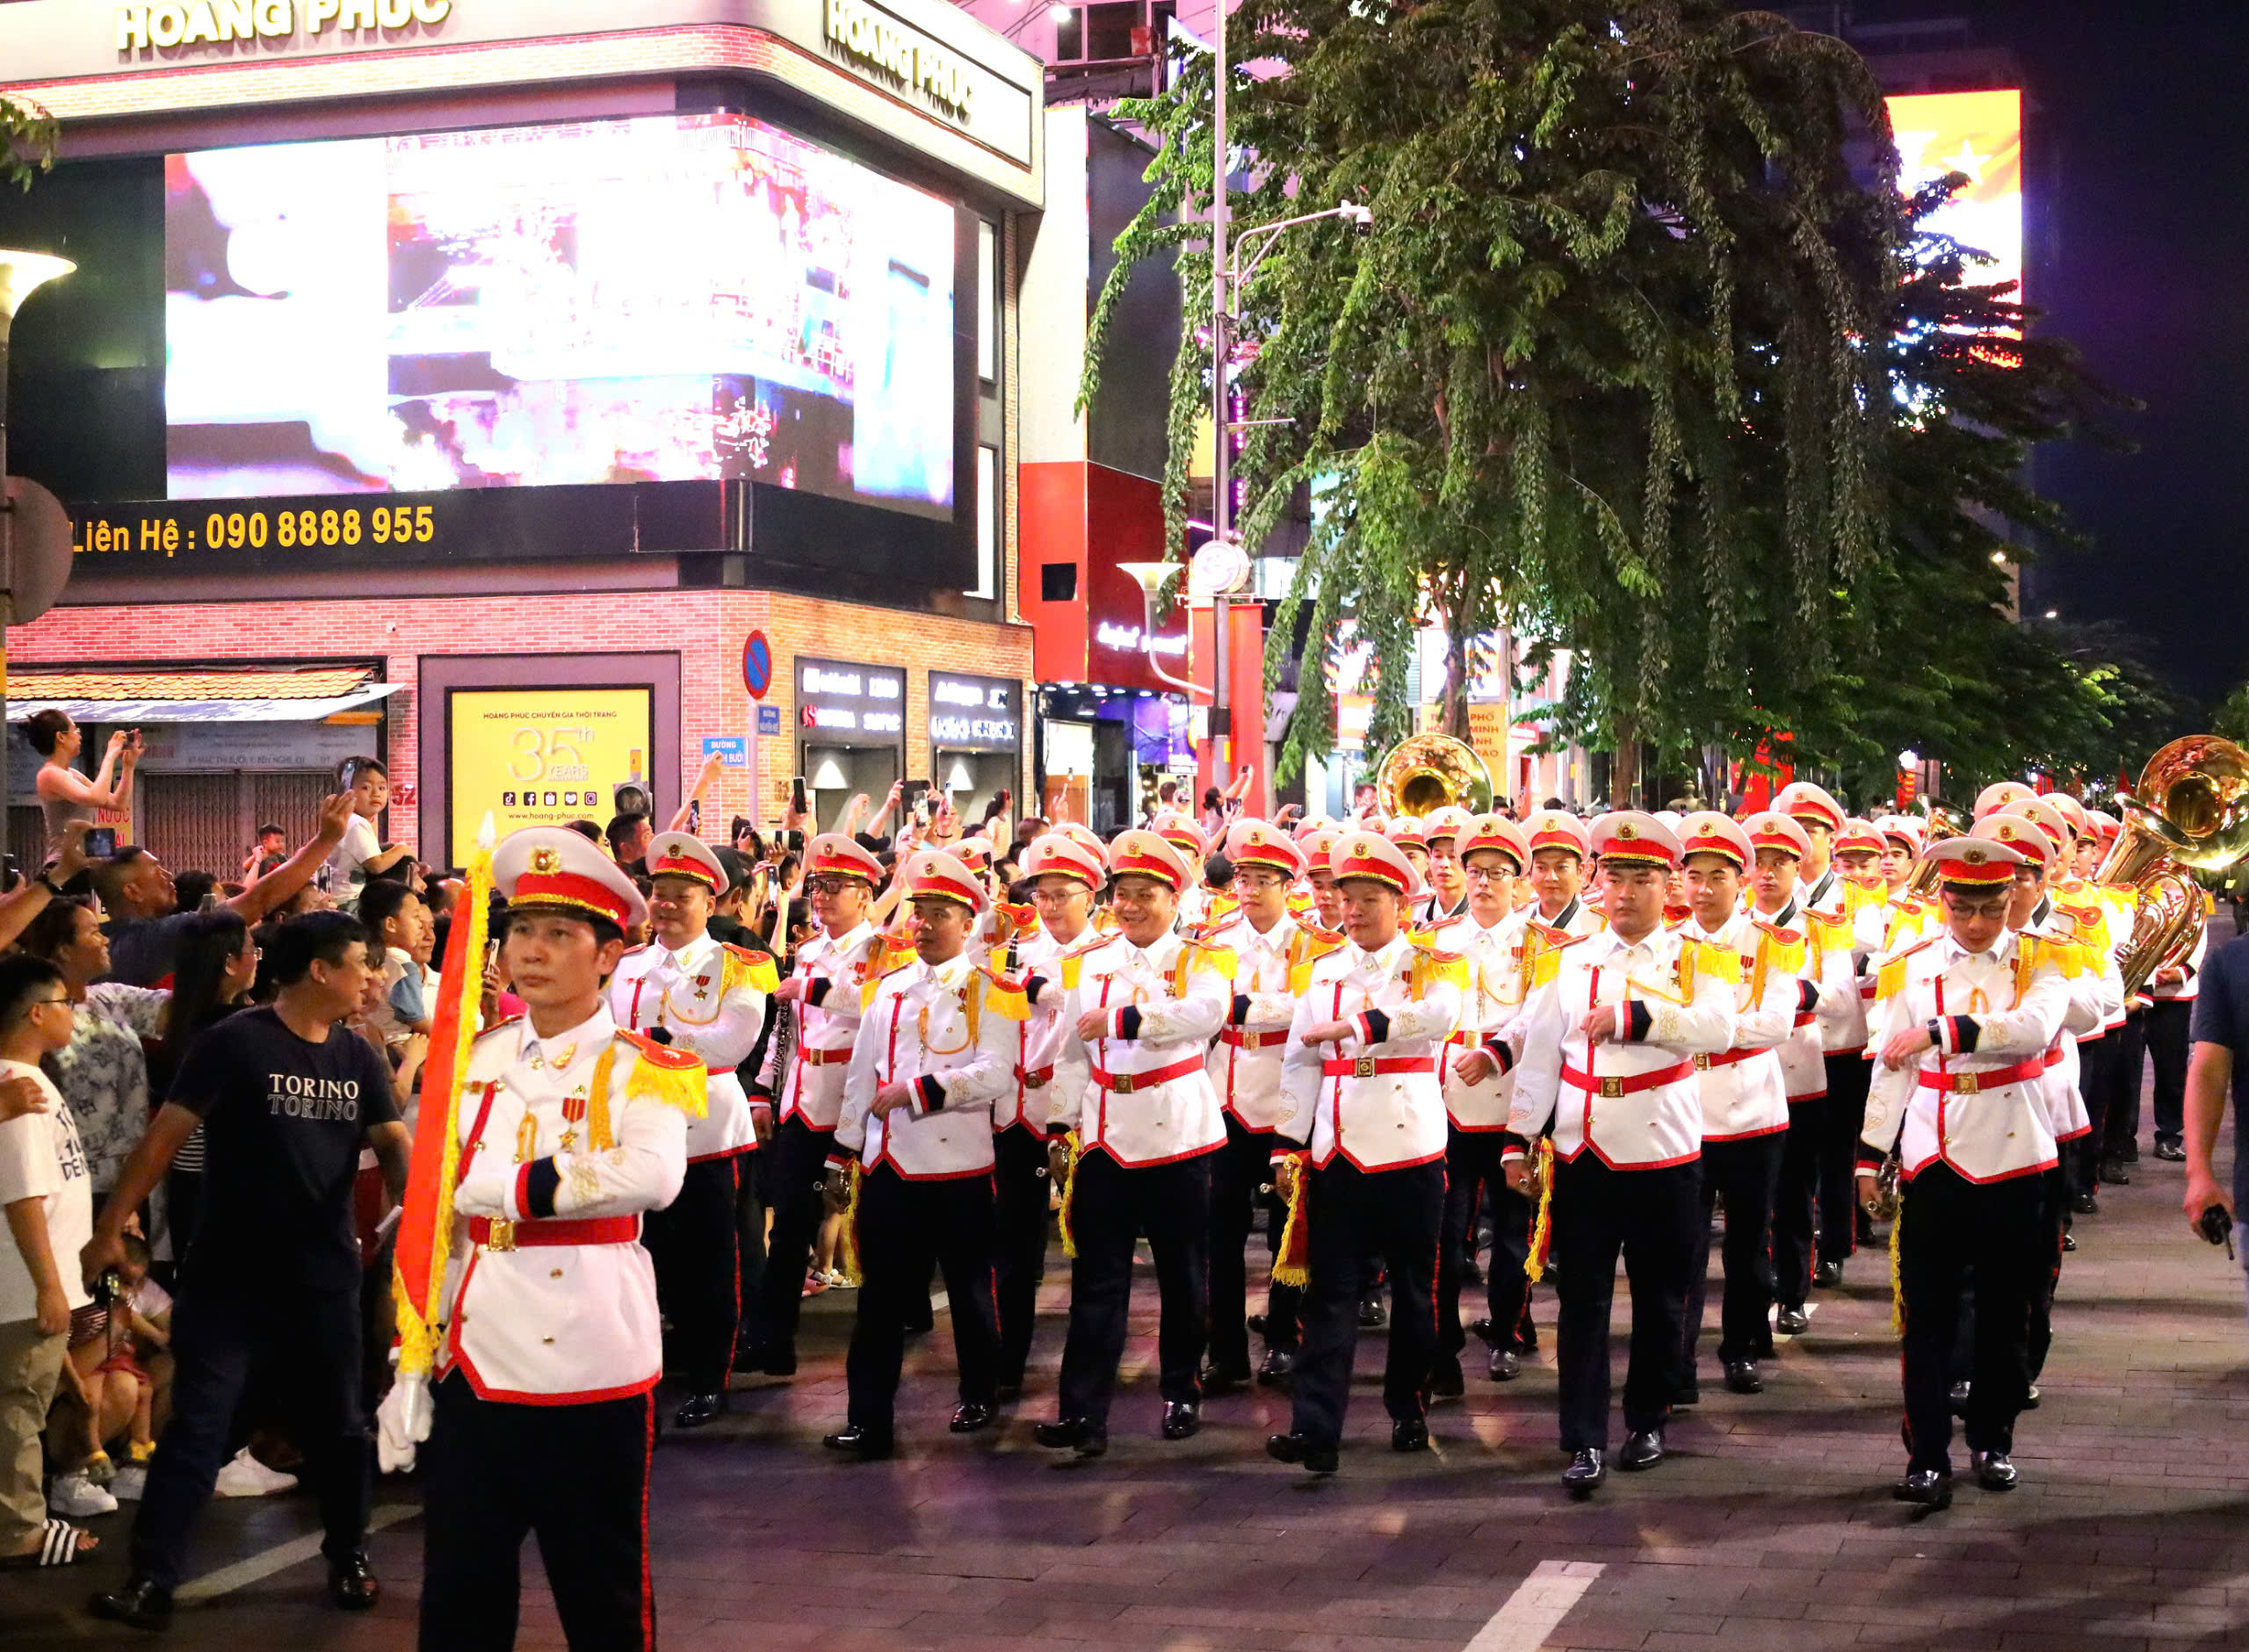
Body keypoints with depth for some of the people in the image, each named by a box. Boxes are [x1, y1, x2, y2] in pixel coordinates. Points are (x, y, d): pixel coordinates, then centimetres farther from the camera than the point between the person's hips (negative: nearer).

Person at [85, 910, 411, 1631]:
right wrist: (111, 1226, -14)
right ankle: (151, 1577, 0)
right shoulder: (236, 1043, -11)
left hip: (326, 1277, 5)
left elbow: (394, 1144, 2)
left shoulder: (357, 1058, 6)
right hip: (230, 1276, -5)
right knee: (195, 1428, -4)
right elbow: (167, 1134, -11)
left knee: (339, 1426, 14)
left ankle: (349, 1557, 31)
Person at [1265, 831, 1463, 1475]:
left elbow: (1436, 1015, -22)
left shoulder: (1432, 965, 1)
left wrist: (1352, 1026, -27)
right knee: (1330, 1291, -3)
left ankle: (1409, 1411, 24)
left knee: (1414, 1288, 8)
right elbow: (1299, 1062, 11)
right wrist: (1287, 1145, 5)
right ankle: (1314, 1429, -7)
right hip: (1337, 1150, 2)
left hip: (1410, 1147, -2)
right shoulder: (1324, 971, 12)